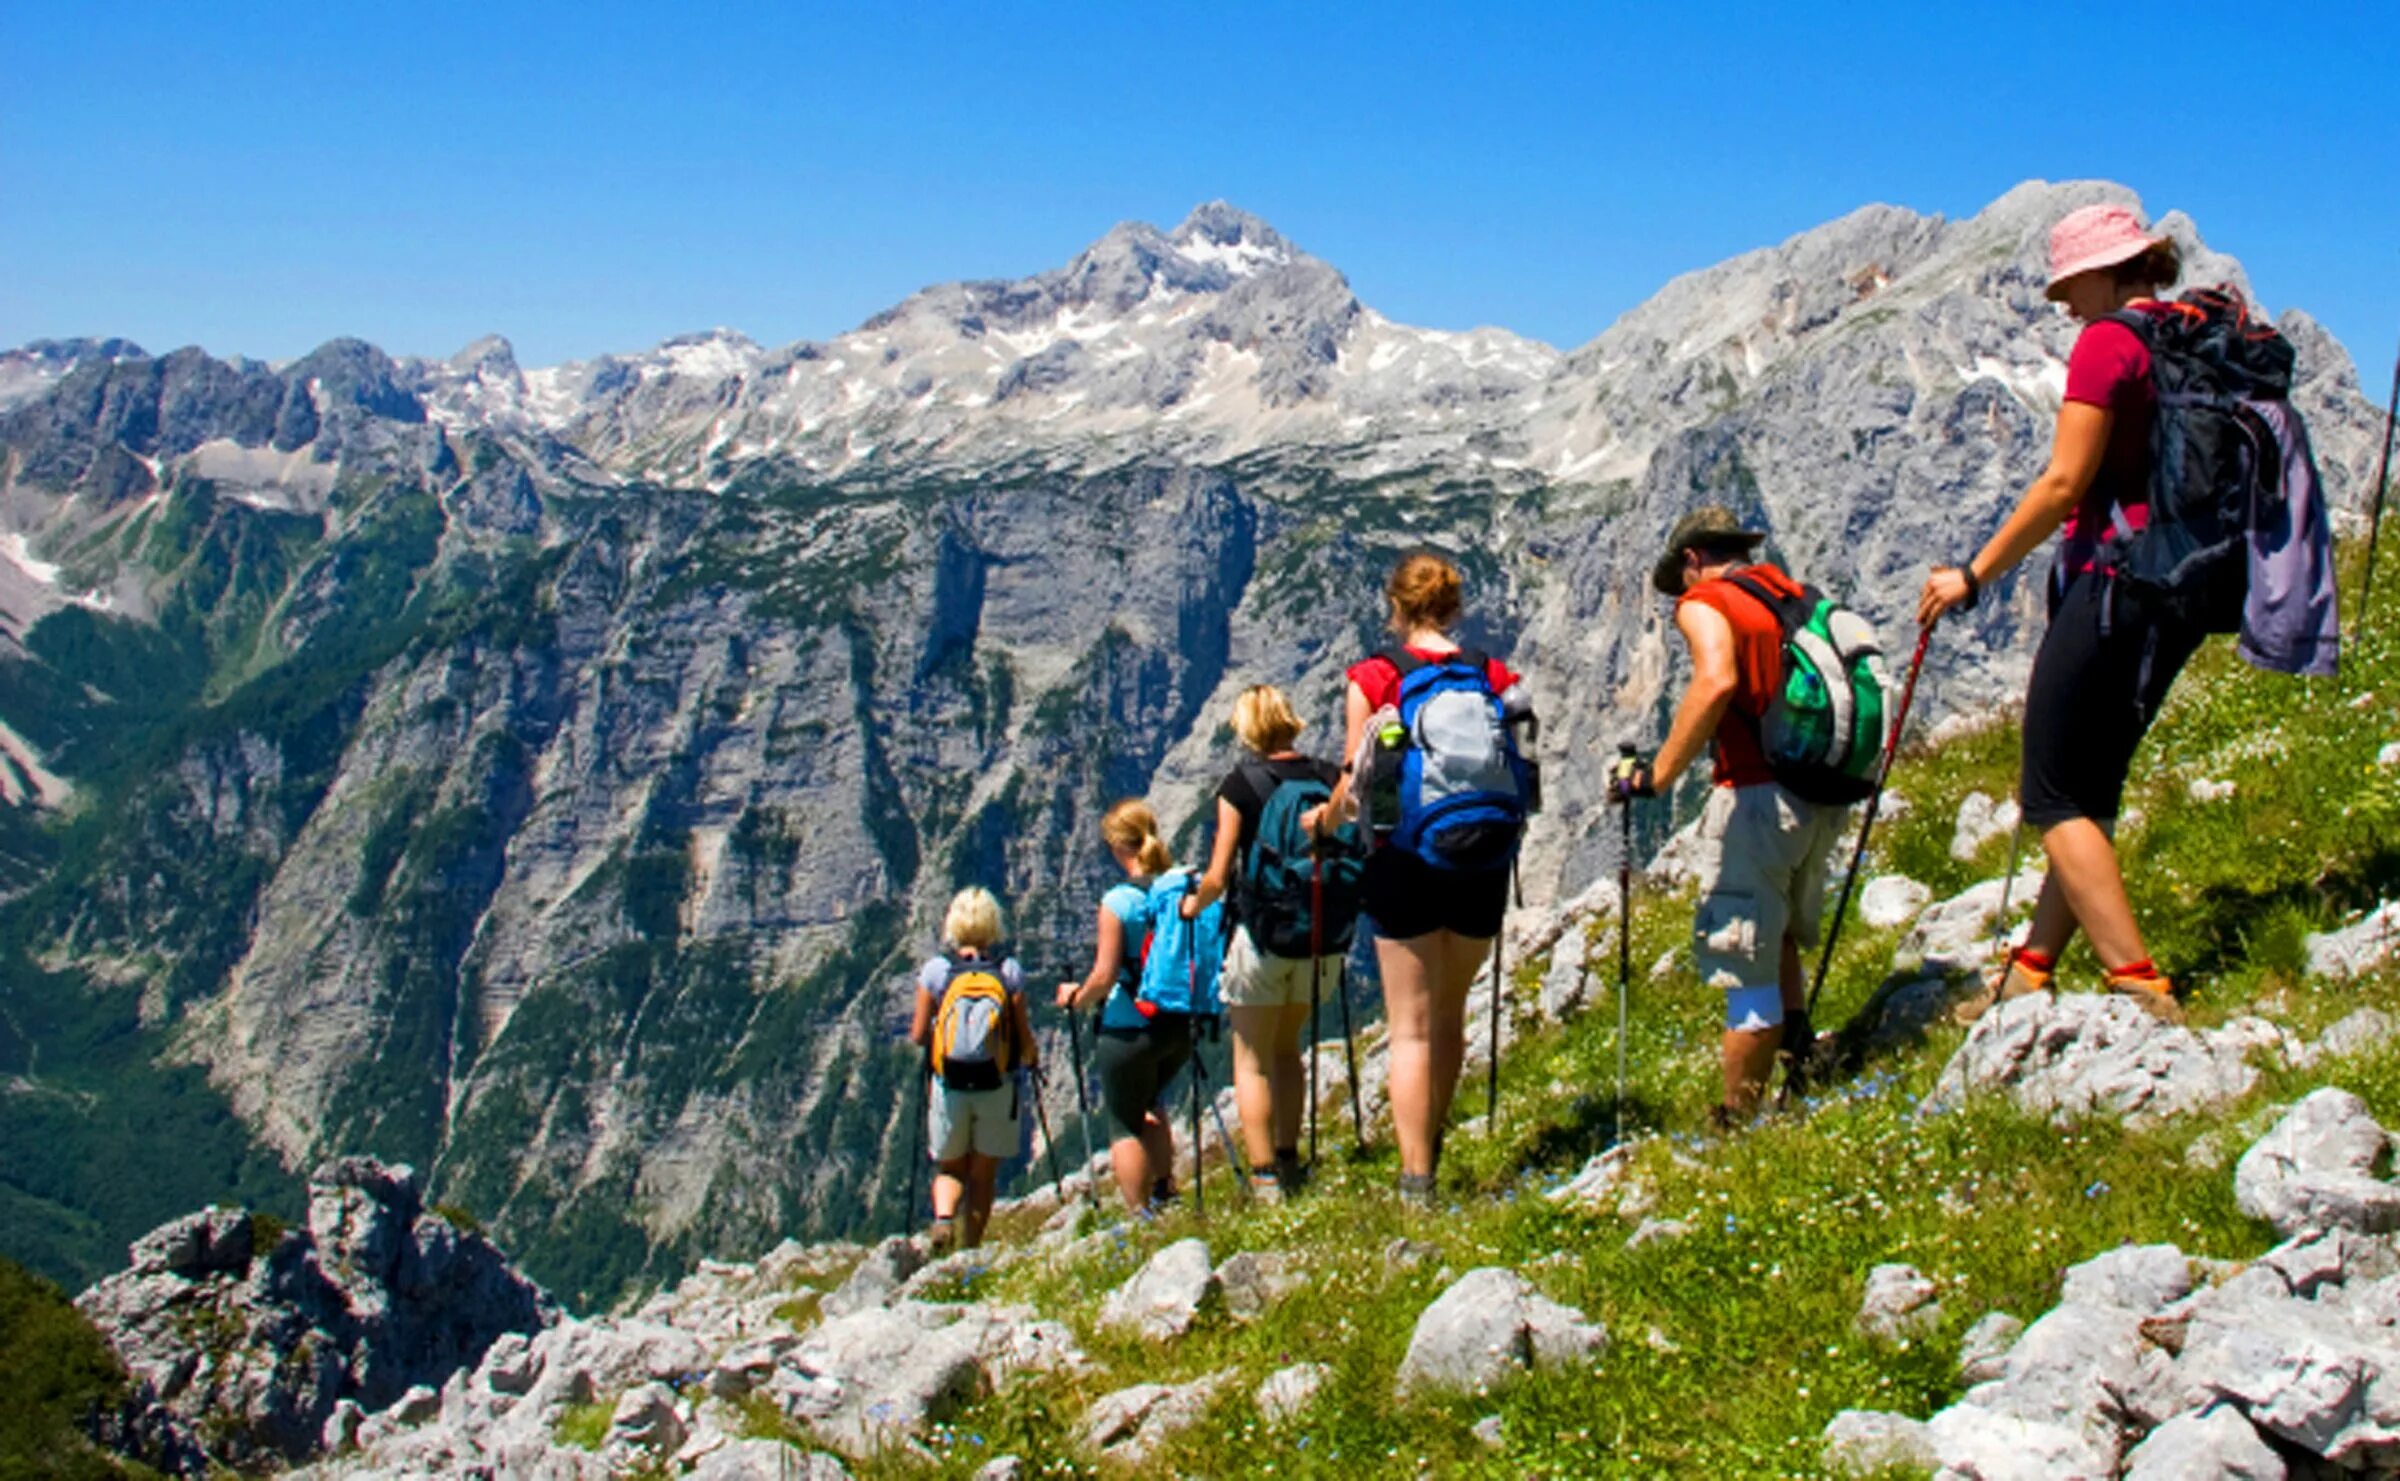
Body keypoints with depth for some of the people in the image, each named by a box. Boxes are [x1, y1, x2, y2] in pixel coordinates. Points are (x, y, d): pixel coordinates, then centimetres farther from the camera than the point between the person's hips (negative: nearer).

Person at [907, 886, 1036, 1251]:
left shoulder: (935, 970, -5)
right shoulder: (1009, 971, -6)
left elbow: (917, 1036, -2)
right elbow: (1025, 1039, -5)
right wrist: (1029, 1058, 17)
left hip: (949, 1085, 0)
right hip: (997, 1086, 0)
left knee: (950, 1169, 17)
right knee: (984, 1174, 14)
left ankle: (943, 1218, -10)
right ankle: (969, 1247, 13)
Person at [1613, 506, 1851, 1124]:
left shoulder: (1705, 602, -3)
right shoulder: (1797, 596, 17)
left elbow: (1717, 681, -24)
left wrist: (1657, 774, -20)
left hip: (1761, 798, -7)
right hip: (1826, 803, 7)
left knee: (1748, 968, -1)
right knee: (1782, 937, 27)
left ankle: (1737, 1123, 4)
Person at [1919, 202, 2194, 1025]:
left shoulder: (2109, 343, -10)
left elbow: (2064, 483, -15)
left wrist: (1974, 575, -9)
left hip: (2115, 580, -9)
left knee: (2055, 800, -4)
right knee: (2090, 793, 14)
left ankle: (2142, 991, -12)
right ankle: (2028, 976, 19)